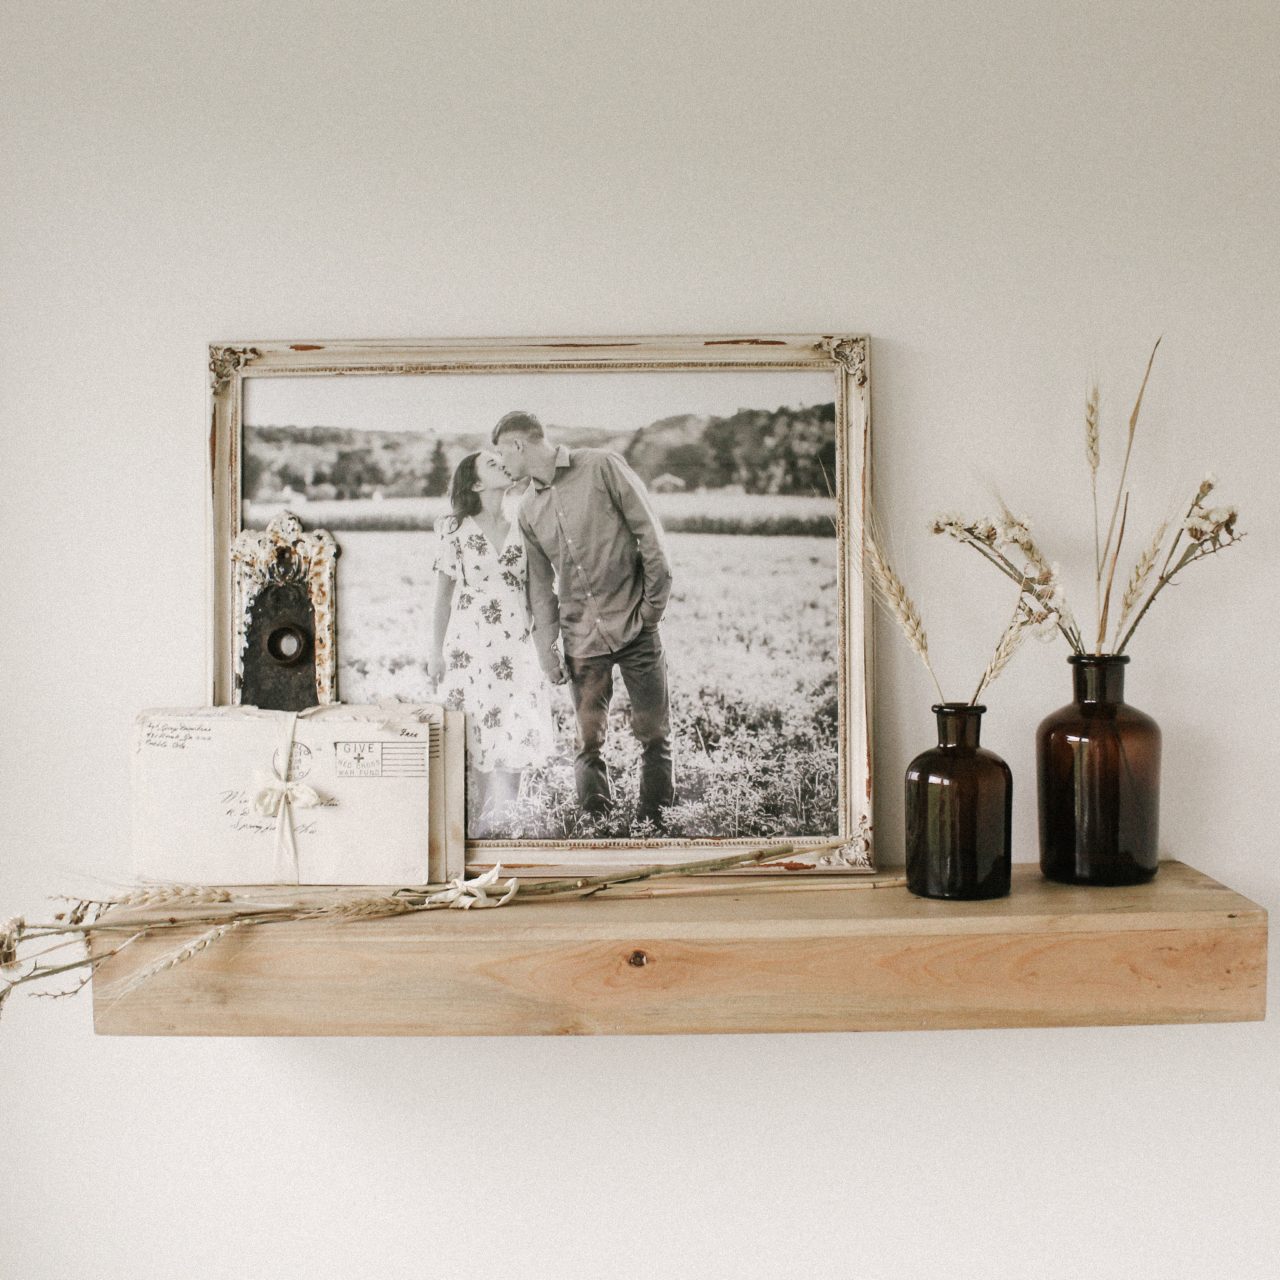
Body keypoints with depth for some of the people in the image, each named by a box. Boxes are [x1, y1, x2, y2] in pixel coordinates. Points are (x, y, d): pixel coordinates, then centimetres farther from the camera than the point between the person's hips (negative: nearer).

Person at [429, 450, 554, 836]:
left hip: (516, 648, 3)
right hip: (470, 647, -3)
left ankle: (494, 825, 13)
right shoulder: (454, 529, 2)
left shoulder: (520, 530, 11)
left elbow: (532, 592, 15)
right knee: (473, 745, -2)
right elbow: (443, 594, 3)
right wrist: (436, 652, 1)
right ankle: (468, 831, 9)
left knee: (515, 738, -1)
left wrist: (543, 644, 11)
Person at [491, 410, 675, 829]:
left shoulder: (601, 467, -1)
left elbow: (648, 530, -2)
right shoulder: (527, 511, 12)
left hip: (635, 624, -3)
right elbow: (540, 583, 14)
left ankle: (654, 822, 13)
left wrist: (655, 600, -5)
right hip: (581, 637, 3)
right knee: (589, 740, 2)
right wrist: (546, 647, 6)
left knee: (654, 732, 0)